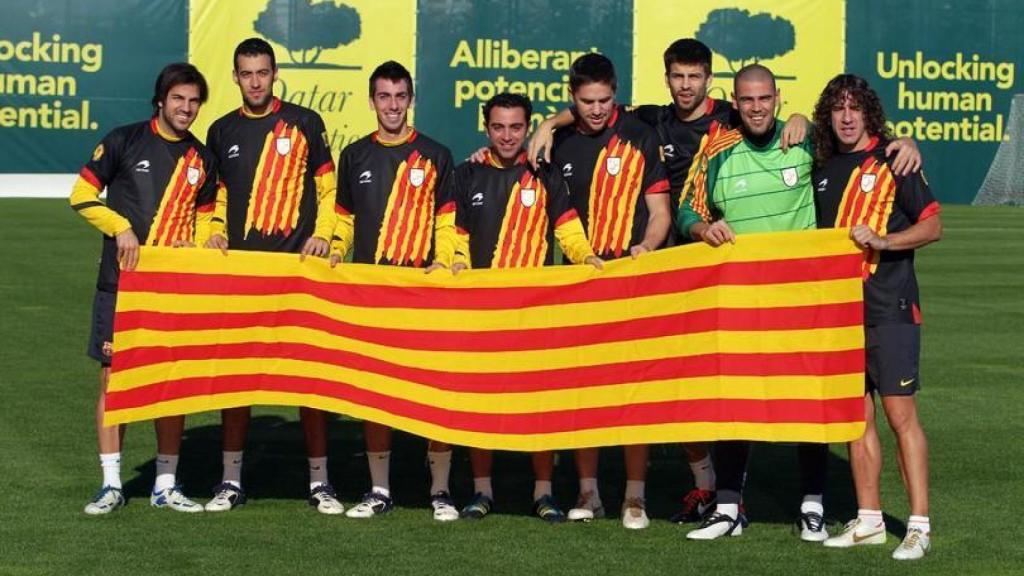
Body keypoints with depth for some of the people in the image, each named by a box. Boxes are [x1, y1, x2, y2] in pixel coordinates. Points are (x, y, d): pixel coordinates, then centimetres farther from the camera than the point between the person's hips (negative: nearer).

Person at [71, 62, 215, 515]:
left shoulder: (201, 159, 11)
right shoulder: (125, 141, 1)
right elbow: (82, 195, 2)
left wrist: (198, 245, 0)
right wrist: (121, 228, -10)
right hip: (121, 280, -3)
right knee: (113, 377, -3)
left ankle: (166, 485, 12)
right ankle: (111, 485, 4)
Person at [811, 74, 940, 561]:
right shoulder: (823, 169, 12)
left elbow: (932, 226, -6)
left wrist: (882, 240, -18)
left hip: (889, 307, -6)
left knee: (900, 413, -7)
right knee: (855, 415, 8)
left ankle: (919, 525, -5)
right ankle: (868, 520, 16)